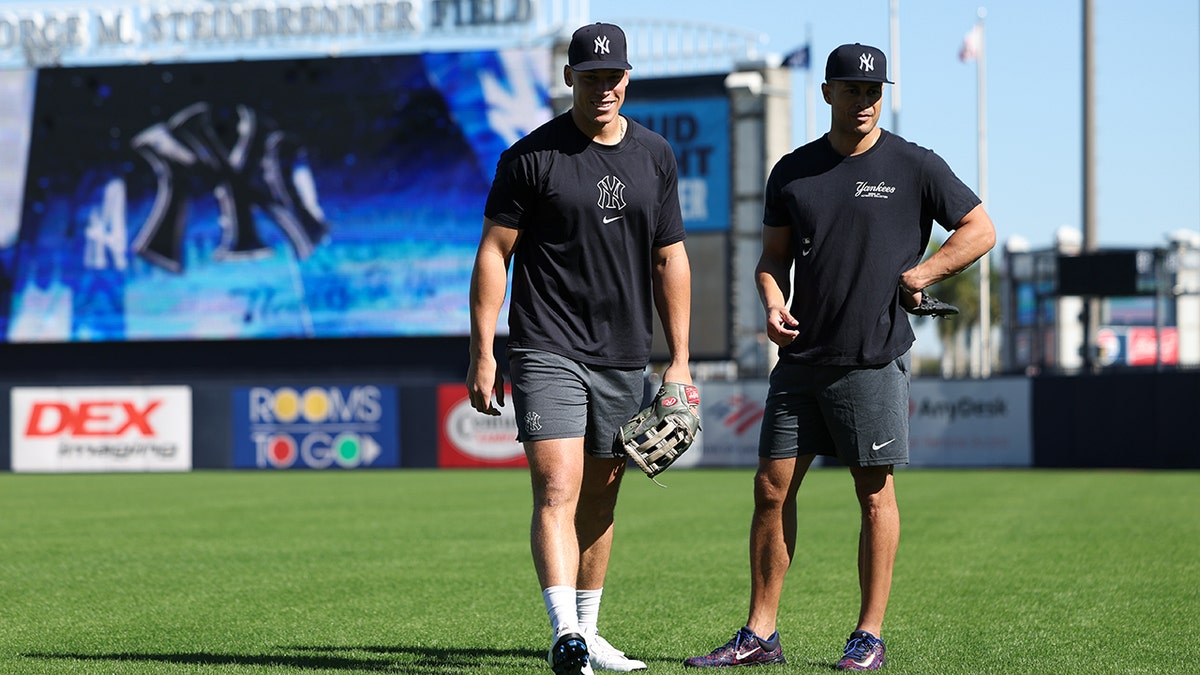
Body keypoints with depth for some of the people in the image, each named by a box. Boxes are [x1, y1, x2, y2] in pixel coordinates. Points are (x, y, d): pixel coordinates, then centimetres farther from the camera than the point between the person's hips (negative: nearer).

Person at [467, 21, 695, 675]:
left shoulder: (656, 156, 10)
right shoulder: (531, 156, -4)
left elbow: (670, 260, 14)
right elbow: (493, 253, -2)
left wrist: (679, 360, 10)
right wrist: (482, 353, -7)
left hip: (623, 358, 5)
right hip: (547, 351, -5)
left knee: (599, 501, 12)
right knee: (557, 491, -16)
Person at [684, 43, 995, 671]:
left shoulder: (914, 167, -1)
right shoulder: (792, 172, 10)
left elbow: (980, 229, 4)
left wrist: (920, 273, -8)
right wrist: (773, 303, -4)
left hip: (874, 360, -4)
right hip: (800, 359, 4)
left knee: (875, 495, 0)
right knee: (771, 488, 2)